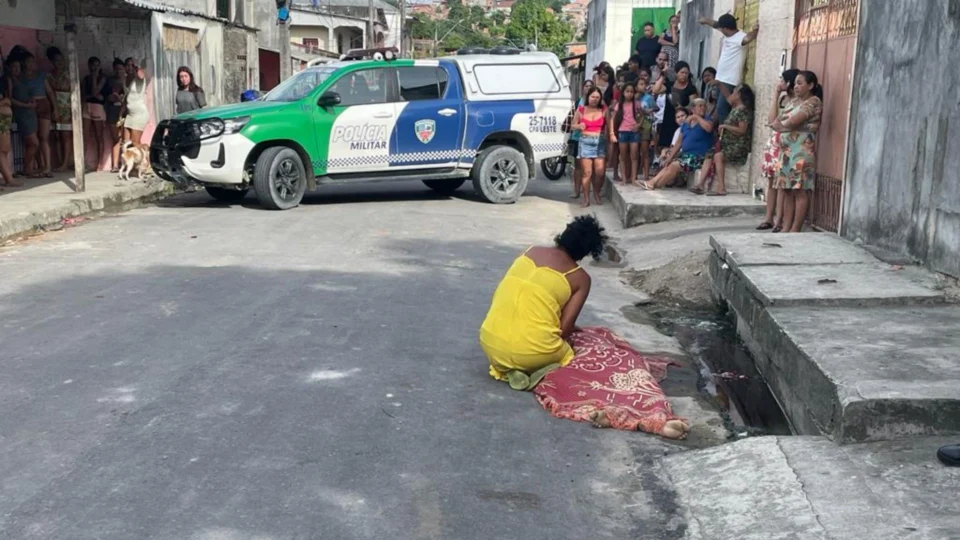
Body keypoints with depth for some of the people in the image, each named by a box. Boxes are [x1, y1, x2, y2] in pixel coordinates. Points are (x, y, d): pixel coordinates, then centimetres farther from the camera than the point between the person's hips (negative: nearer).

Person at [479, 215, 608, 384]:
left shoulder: (531, 251, 14)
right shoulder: (581, 278, 3)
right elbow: (565, 328, -4)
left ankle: (507, 367, 8)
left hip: (491, 345, 4)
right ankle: (528, 369, -1)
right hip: (532, 354, -4)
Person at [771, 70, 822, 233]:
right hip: (786, 150, 8)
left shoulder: (814, 101, -6)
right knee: (788, 191, 6)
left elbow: (794, 121, -16)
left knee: (800, 191, -8)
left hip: (802, 151, -8)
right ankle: (786, 228, 8)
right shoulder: (793, 102, 21)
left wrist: (782, 124, 3)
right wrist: (787, 124, -8)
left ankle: (795, 230, -8)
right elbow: (776, 122, 13)